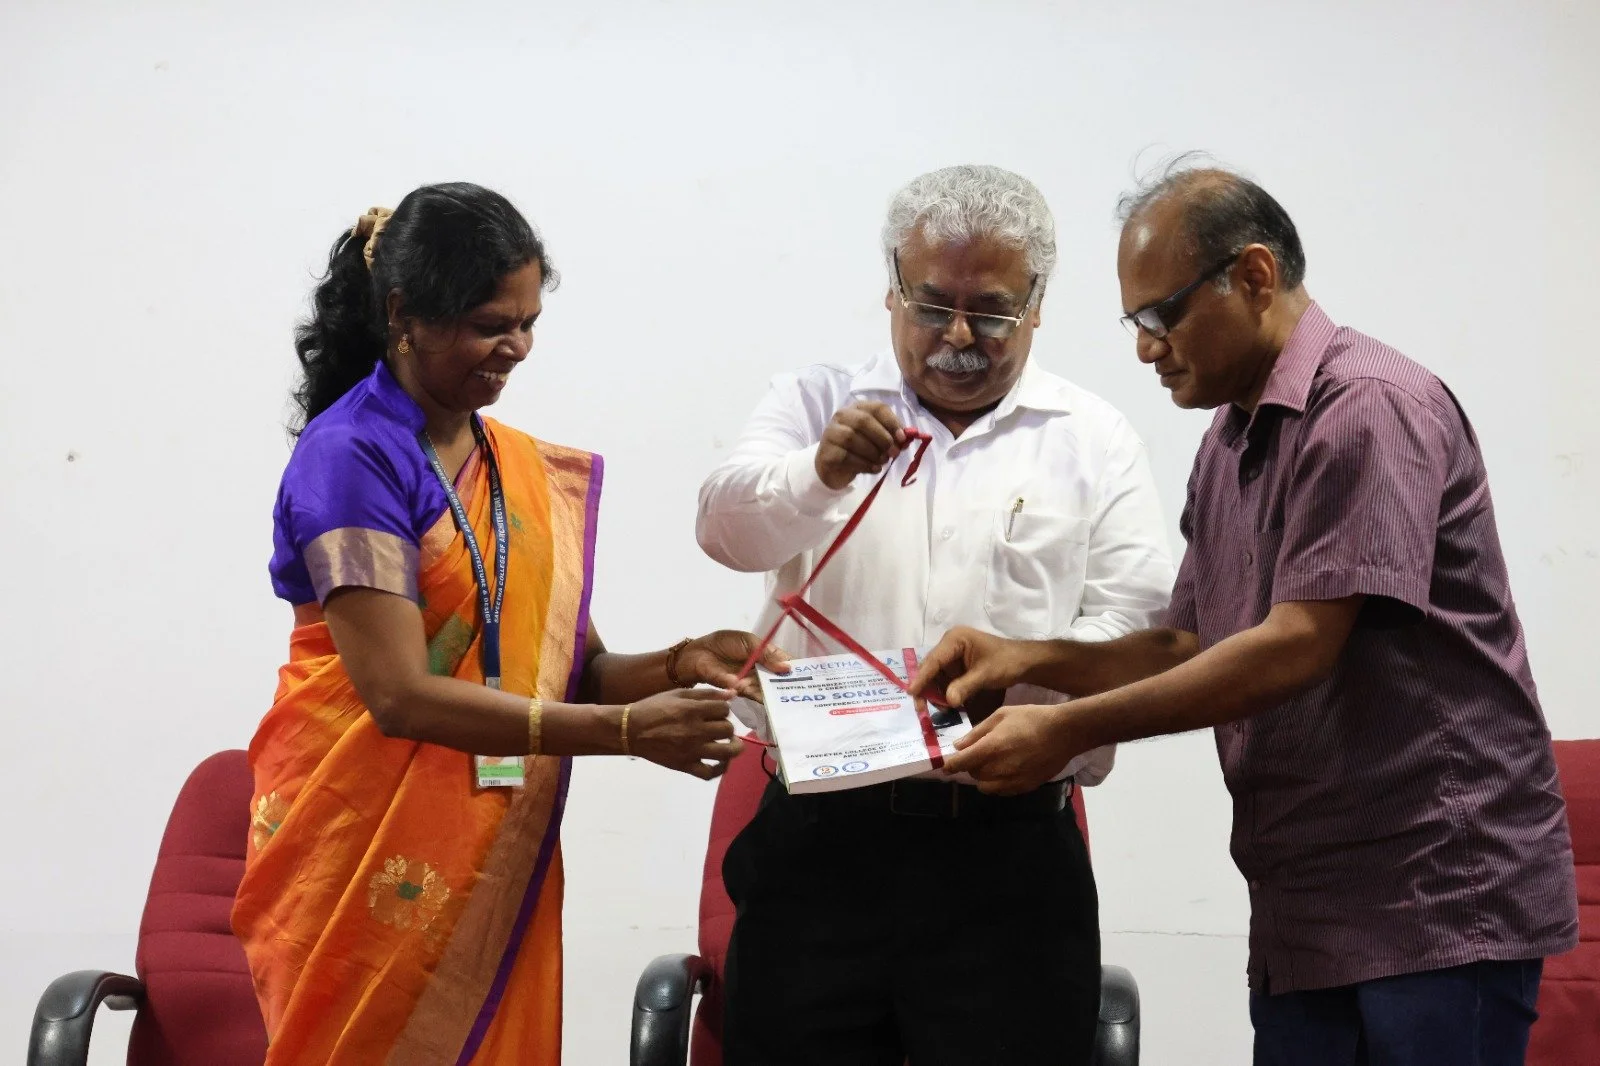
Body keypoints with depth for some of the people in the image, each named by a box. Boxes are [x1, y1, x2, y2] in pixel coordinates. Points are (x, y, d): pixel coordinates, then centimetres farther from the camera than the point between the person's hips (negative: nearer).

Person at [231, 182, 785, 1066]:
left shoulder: (531, 472, 10)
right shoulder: (351, 456, -12)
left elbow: (572, 670, 8)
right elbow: (401, 695, -20)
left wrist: (677, 667, -13)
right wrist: (629, 731, -23)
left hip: (500, 857, 6)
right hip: (373, 858, -6)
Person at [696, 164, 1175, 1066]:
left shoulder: (1094, 441, 10)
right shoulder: (818, 403, 13)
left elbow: (1133, 624, 0)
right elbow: (729, 525, -5)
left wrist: (1019, 676, -19)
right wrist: (821, 472, -26)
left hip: (1008, 855, 0)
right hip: (819, 838, 1)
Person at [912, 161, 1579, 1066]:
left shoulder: (1370, 406, -13)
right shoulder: (1228, 444, 17)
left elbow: (1298, 647, -20)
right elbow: (1196, 647, 17)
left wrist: (1070, 730, -18)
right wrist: (1028, 660, 1)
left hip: (1439, 903, -8)